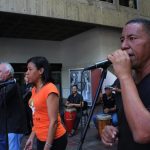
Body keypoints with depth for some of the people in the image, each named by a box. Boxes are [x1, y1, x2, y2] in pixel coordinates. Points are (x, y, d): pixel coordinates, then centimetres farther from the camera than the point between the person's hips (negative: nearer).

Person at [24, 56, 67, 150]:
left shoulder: (50, 89, -20)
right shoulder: (34, 90, 5)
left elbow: (53, 121, -21)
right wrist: (31, 137, 13)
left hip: (54, 139, -8)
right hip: (41, 138, 8)